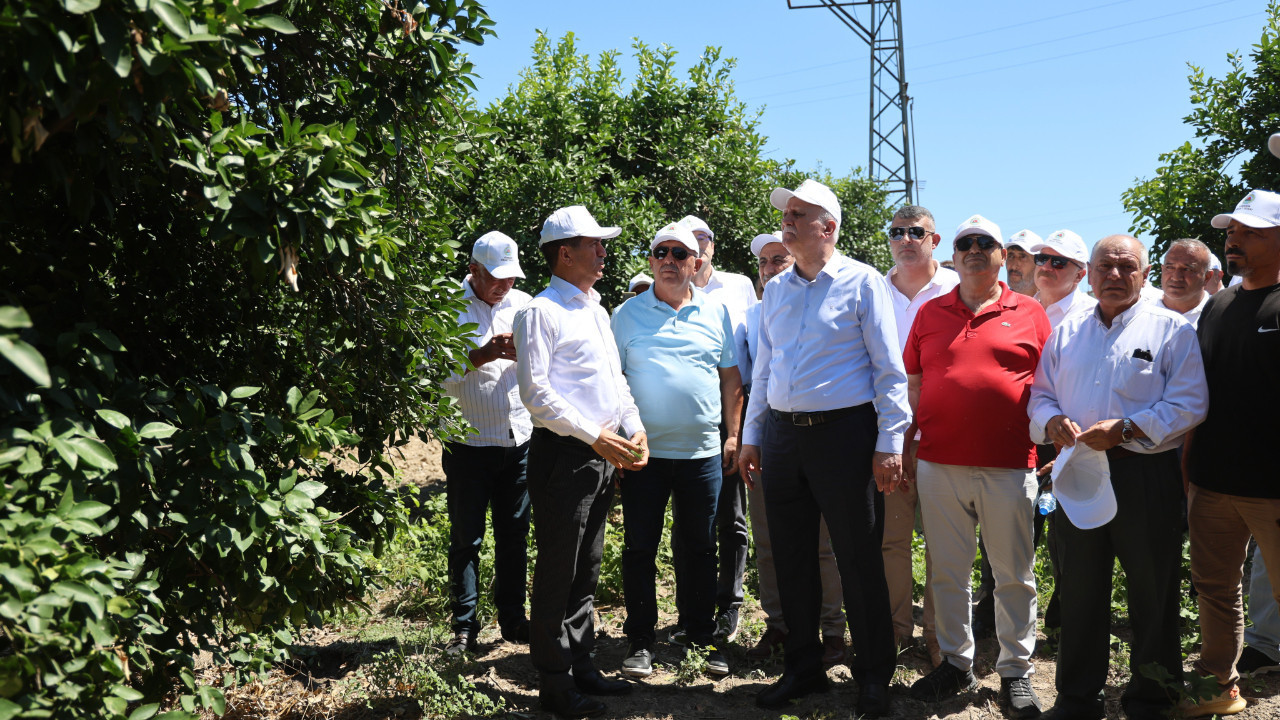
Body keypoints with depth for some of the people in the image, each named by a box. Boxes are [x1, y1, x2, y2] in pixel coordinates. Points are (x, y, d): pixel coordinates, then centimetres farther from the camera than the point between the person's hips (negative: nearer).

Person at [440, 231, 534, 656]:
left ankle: (513, 618, 22)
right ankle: (464, 626, 13)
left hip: (520, 441, 4)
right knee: (466, 537, 3)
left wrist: (521, 354, -13)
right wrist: (484, 354, -20)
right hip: (469, 443, -3)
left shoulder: (523, 304, 10)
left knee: (515, 535, 10)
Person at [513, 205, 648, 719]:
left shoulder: (597, 311, 18)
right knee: (558, 571, 0)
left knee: (587, 569, 15)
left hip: (604, 454, 8)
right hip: (563, 454, -8)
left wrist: (634, 428, 6)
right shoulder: (540, 312, -8)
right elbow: (535, 392, -16)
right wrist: (594, 436, -18)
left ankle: (581, 666, 27)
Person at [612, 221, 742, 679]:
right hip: (643, 452, -1)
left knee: (700, 550, 9)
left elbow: (731, 379, 12)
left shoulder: (715, 313, 8)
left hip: (702, 453, 1)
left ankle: (703, 638, 21)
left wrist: (734, 435, 5)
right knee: (640, 549, 4)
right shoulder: (627, 314, 4)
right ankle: (640, 642, 15)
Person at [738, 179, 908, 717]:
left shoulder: (863, 283, -3)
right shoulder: (775, 289, 13)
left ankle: (873, 677, 15)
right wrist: (750, 436, 15)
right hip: (781, 433, 6)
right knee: (791, 557, 11)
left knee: (858, 557, 1)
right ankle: (803, 668, 25)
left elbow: (889, 370, -6)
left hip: (844, 432, -6)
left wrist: (889, 443, -11)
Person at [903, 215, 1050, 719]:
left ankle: (1016, 671, 18)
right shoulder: (930, 314, 11)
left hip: (1009, 467, -2)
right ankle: (955, 663, 23)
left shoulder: (1030, 314, 5)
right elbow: (912, 384, 13)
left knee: (1014, 576, 6)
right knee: (947, 572, 9)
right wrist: (907, 447, 8)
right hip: (939, 465, 2)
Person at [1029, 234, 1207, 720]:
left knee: (1152, 590, 5)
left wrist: (1125, 429, -18)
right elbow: (1041, 394, 15)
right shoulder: (1067, 332, 13)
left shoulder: (1171, 329, 0)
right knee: (1079, 588, 11)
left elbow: (1189, 404, -8)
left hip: (1146, 475, -3)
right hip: (1079, 473, 4)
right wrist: (1051, 419, -8)